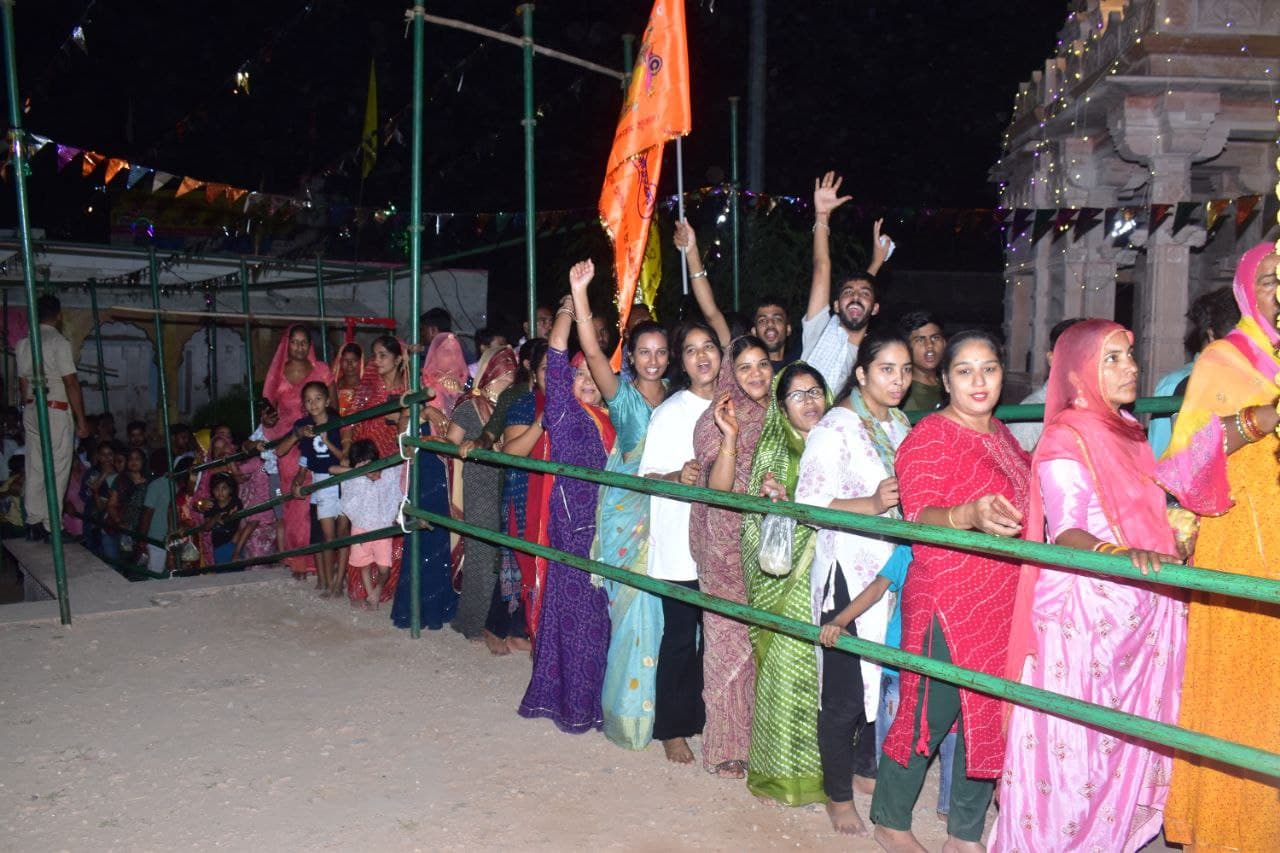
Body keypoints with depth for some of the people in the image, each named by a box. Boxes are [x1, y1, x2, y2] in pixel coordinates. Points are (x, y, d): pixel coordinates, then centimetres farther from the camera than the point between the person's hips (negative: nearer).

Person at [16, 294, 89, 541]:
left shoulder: (23, 344, 9)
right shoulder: (59, 342, -12)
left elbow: (22, 383, 14)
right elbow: (71, 384, -14)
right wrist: (81, 420, -10)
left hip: (31, 410, 7)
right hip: (56, 410, -7)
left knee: (34, 467, 11)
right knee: (57, 469, -2)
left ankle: (34, 523, 15)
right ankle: (51, 526, -2)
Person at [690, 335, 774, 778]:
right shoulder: (716, 419, -7)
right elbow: (718, 489, -17)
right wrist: (729, 438, -29)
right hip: (728, 547, -4)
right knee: (730, 639, 0)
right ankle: (729, 744, 13)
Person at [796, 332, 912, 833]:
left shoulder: (899, 424, 11)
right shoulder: (836, 427, -12)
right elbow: (809, 502, -19)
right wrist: (873, 503, -28)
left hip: (894, 572, 7)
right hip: (849, 575, -7)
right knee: (845, 692, 1)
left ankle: (866, 767, 37)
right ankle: (838, 795, 19)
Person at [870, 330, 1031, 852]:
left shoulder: (1001, 433, 13)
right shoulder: (929, 437, -12)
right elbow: (919, 517, -24)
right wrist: (969, 515, -41)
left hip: (1005, 603, 8)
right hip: (948, 603, -8)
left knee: (989, 715, 13)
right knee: (930, 715, 2)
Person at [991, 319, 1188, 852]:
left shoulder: (1128, 432, 13)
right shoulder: (1066, 438, -12)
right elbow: (1065, 533, -23)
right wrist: (1119, 554, -39)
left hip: (1142, 612, 8)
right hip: (1085, 612, -8)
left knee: (1126, 745, 15)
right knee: (1075, 743, -1)